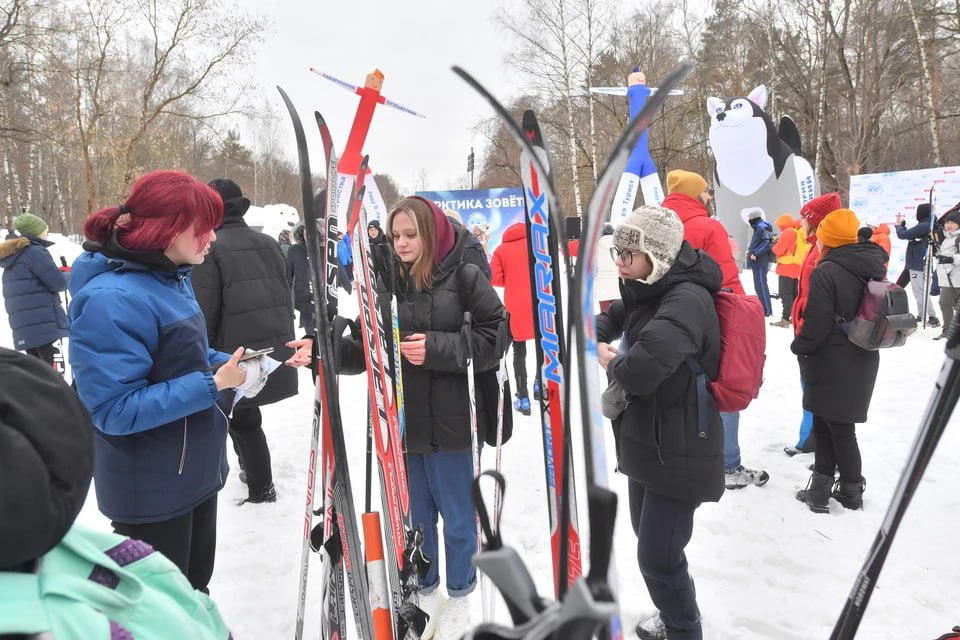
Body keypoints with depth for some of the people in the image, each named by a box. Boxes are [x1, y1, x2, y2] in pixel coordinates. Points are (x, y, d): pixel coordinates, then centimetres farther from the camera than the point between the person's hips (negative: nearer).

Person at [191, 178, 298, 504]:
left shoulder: (210, 247, -11)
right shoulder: (269, 243, 10)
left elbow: (204, 311, -14)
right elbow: (286, 296, 16)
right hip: (276, 352, 7)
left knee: (243, 420, 7)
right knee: (244, 414, 23)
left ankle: (261, 488, 16)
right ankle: (252, 468, 34)